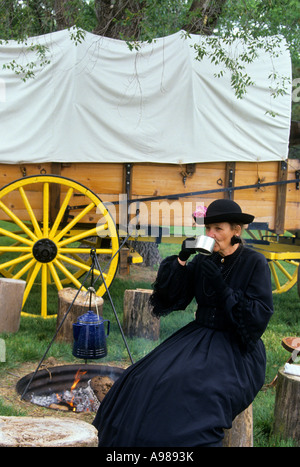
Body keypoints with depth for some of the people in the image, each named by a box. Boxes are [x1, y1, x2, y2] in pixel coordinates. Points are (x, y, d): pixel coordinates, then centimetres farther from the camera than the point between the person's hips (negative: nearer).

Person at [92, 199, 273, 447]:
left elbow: (260, 315, -16)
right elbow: (172, 298, 0)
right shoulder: (201, 262, 5)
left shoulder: (255, 263, -8)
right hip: (200, 336, 5)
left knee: (193, 388, -31)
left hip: (237, 346, -5)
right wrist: (181, 260, -12)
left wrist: (221, 286, -22)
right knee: (151, 378, -16)